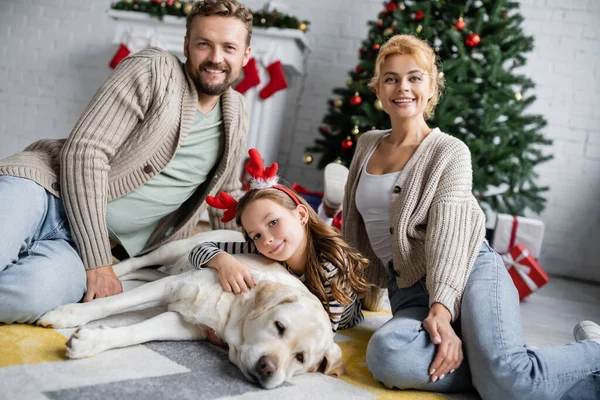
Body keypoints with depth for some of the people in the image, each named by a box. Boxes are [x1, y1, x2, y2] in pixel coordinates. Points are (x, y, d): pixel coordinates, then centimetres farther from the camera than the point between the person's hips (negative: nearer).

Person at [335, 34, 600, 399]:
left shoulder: (450, 151, 3)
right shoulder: (367, 144, 18)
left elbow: (450, 232, -10)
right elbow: (354, 228, 24)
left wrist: (442, 309, -23)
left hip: (471, 272, -3)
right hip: (407, 291, 3)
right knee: (385, 356, -34)